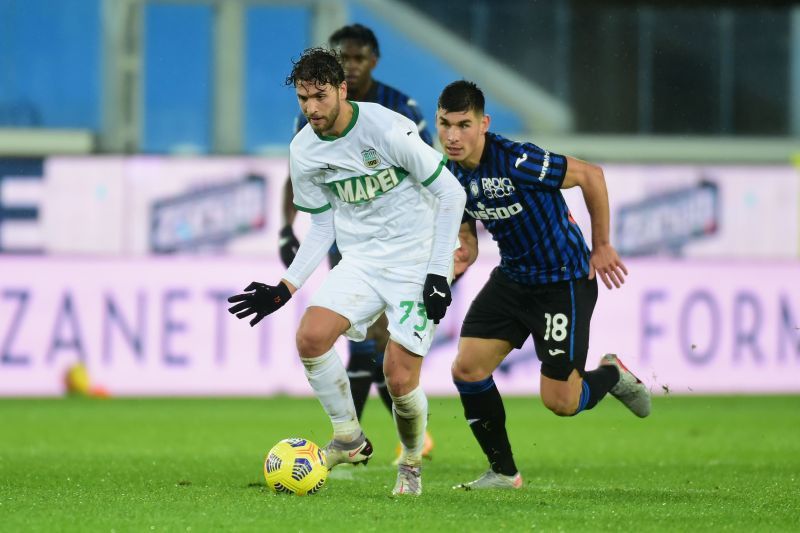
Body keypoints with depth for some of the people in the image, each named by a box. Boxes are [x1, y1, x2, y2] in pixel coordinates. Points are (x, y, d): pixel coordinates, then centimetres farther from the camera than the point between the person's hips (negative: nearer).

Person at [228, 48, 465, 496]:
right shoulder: (303, 152, 0)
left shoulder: (389, 130, -18)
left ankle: (412, 463, 20)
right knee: (311, 336, -21)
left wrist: (439, 273, -13)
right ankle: (349, 440, 0)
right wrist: (285, 288, 2)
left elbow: (451, 193, -11)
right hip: (360, 262, 5)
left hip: (415, 264, -5)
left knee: (400, 380, -12)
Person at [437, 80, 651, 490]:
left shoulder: (516, 161, -27)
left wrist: (601, 247, -9)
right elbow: (467, 233, 10)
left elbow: (591, 175, -18)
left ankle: (611, 375, 30)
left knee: (559, 402, -5)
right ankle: (503, 472, 12)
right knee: (466, 369, -4)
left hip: (564, 281, -7)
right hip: (512, 276, 7)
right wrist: (463, 255, -16)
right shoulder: (451, 176, -4)